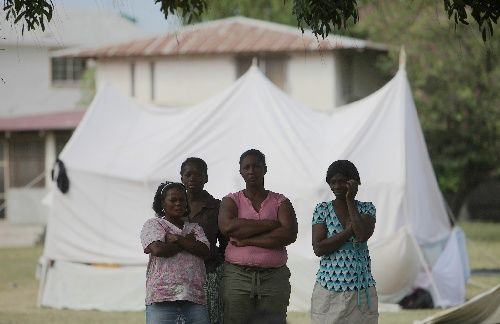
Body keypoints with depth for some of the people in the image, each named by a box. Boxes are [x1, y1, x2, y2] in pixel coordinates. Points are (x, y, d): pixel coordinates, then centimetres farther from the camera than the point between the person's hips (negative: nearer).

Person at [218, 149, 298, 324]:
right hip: (237, 275, 0)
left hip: (274, 277, 1)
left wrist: (247, 240, -8)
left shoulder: (280, 202, 12)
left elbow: (289, 234, -5)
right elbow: (227, 226, -10)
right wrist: (270, 224, -7)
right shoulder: (231, 201, 12)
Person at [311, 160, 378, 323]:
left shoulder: (367, 209, 5)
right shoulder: (322, 210, 3)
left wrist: (350, 201, -9)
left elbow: (363, 235, -16)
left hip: (362, 291, 1)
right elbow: (318, 248, -7)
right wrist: (349, 231, -11)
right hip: (328, 291, -1)